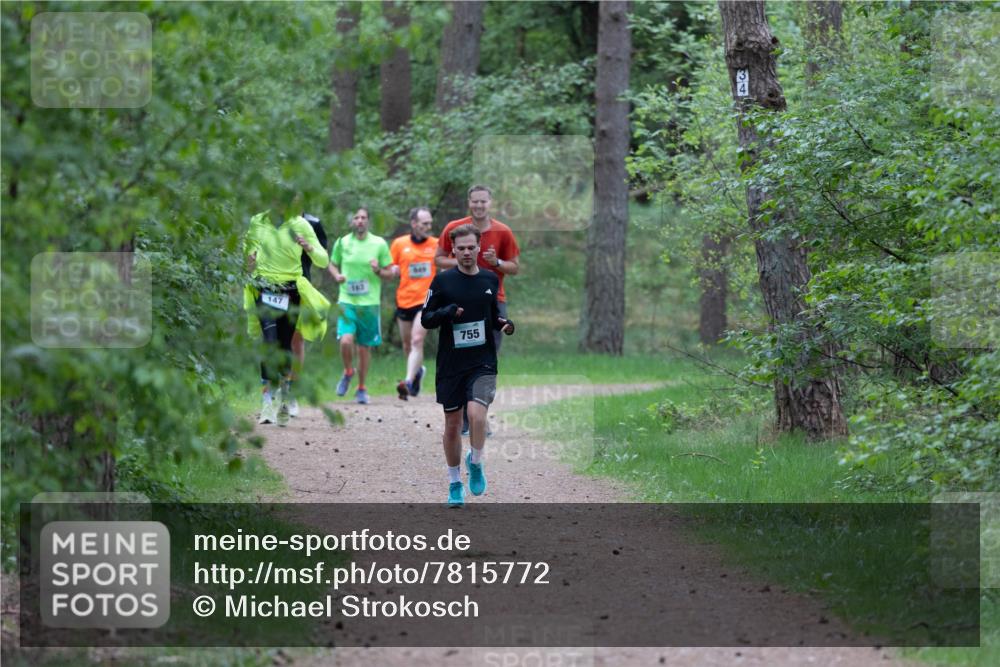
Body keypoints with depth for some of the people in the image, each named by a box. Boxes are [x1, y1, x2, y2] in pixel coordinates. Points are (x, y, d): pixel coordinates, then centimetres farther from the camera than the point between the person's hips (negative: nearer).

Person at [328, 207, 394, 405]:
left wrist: (378, 271, -16)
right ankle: (348, 372, 12)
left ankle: (362, 388, 22)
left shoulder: (379, 244, 0)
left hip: (370, 303, 0)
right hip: (347, 301, 0)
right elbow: (332, 264, 18)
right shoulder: (342, 242, 3)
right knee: (346, 340, -18)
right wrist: (337, 275, -4)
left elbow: (390, 273, 6)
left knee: (365, 347, 6)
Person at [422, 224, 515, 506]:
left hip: (483, 363, 0)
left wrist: (504, 324, 0)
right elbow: (425, 319, -1)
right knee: (452, 425, 6)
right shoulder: (443, 280, -3)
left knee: (476, 413, -22)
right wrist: (446, 312, -20)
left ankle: (475, 464, 3)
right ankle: (455, 483, 23)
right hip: (451, 365, 0)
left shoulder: (490, 279, 6)